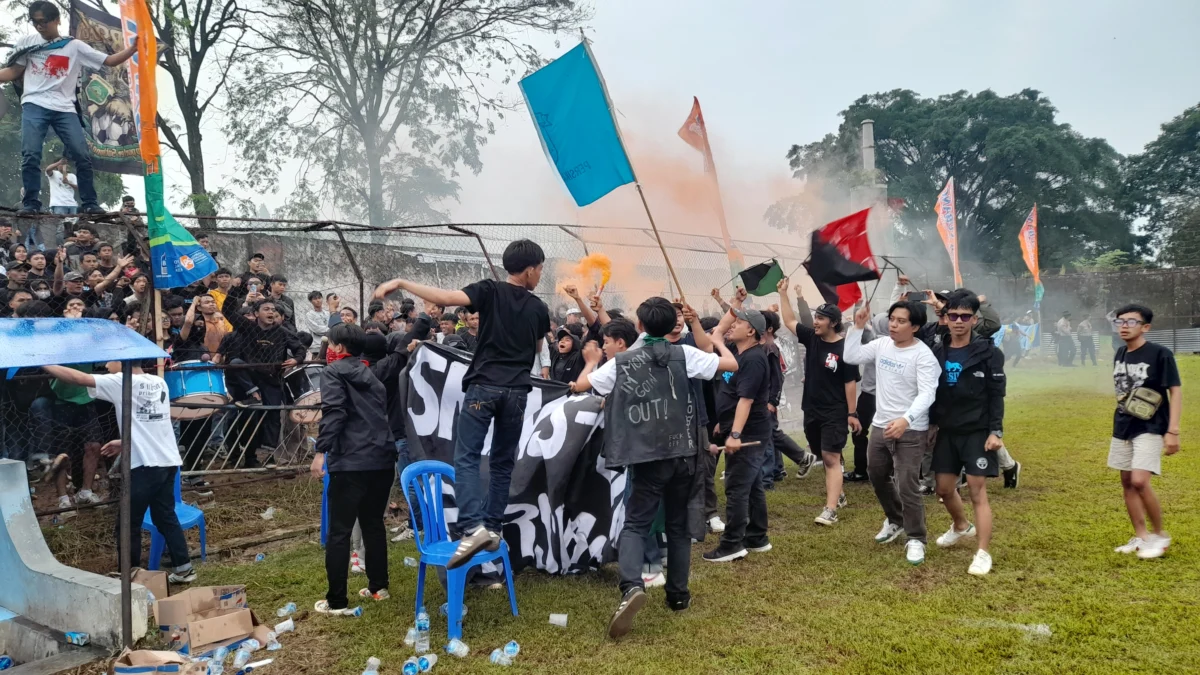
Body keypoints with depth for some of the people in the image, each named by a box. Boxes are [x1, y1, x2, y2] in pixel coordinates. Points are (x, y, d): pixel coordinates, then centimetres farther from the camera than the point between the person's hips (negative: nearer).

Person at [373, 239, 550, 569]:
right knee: (502, 463, 13)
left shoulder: (490, 291, -1)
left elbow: (445, 298, -16)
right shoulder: (539, 309, 9)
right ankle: (493, 528, 13)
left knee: (466, 458, -4)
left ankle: (473, 527, -19)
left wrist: (401, 283, -10)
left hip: (484, 386, -3)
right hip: (516, 391, 3)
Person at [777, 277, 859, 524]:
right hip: (812, 410, 7)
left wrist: (852, 413, -12)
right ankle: (837, 495, 35)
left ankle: (830, 510, -14)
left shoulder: (844, 348, -14)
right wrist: (783, 293, 8)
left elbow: (850, 383, -12)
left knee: (831, 458, -11)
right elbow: (789, 321, 13)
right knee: (824, 457, 17)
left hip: (835, 413, -7)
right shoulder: (811, 338, 3)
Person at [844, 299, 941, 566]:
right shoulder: (881, 344, 2)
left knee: (907, 487, -6)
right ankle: (895, 521, 45)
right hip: (880, 425, 7)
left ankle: (915, 539, 12)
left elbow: (927, 393, -25)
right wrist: (857, 327, -6)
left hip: (910, 431, -7)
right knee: (877, 478, 21)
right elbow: (851, 357, 3)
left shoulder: (923, 354, -17)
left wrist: (906, 419, -40)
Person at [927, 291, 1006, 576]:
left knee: (978, 491, -5)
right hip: (947, 432, 5)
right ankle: (961, 526, 41)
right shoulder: (938, 352, 4)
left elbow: (997, 395, -10)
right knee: (944, 488, 13)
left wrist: (996, 431, -15)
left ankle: (983, 553, 1)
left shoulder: (988, 352, -8)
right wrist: (933, 424, 10)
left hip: (978, 432, -5)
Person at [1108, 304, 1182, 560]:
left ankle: (1160, 535, 4)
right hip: (1122, 428, 7)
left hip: (1150, 428, -7)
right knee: (1127, 482, 9)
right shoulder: (1120, 354, 6)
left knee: (1140, 481, -16)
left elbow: (1176, 391, -12)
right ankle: (1141, 537, 21)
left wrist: (1173, 431, -17)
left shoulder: (1160, 354, -13)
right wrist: (1121, 420, 18)